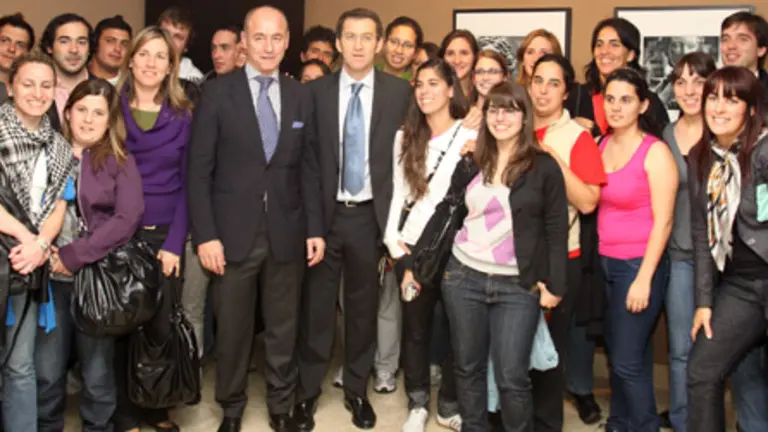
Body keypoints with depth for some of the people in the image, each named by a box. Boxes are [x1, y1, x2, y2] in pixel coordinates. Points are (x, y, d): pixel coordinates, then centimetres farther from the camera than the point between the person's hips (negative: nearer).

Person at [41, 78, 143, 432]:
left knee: (97, 372, 7)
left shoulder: (119, 162, 1)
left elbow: (128, 218, -10)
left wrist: (75, 256, -14)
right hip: (50, 275, 2)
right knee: (46, 371, 6)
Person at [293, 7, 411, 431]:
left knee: (363, 307, 11)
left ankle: (357, 389, 28)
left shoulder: (399, 91, 0)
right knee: (316, 306, 7)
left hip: (370, 215, 0)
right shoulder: (316, 91, 1)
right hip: (325, 213, 0)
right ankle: (307, 390, 23)